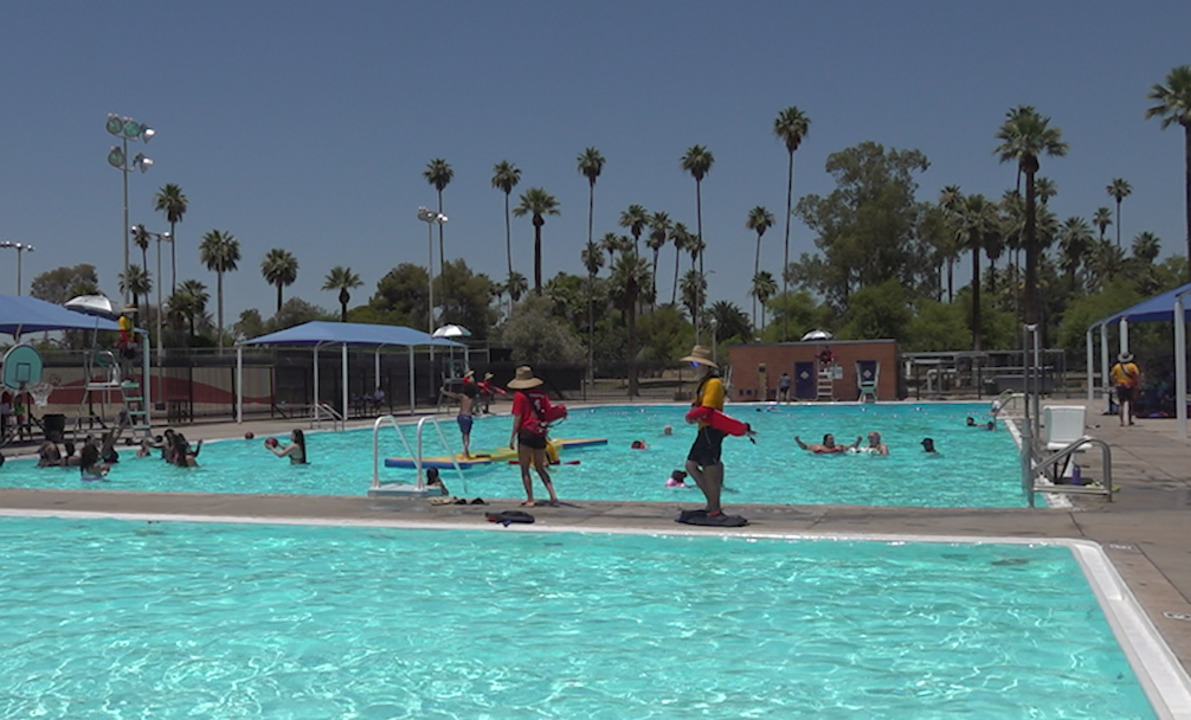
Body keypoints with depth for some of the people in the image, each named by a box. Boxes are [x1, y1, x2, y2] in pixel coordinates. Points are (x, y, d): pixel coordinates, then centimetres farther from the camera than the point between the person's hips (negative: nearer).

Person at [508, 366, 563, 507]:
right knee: (540, 468, 16)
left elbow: (518, 418, -9)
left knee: (525, 469, 4)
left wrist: (512, 437, -4)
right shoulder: (542, 395, 8)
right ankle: (553, 496, 6)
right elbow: (549, 414, 7)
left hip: (526, 433, -5)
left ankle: (530, 500, 3)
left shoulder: (519, 395, -5)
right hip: (540, 434, 5)